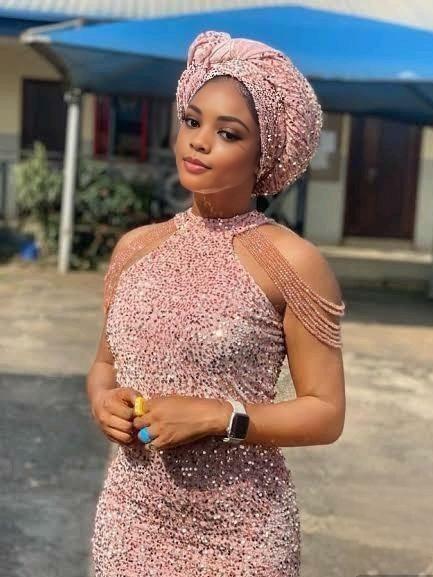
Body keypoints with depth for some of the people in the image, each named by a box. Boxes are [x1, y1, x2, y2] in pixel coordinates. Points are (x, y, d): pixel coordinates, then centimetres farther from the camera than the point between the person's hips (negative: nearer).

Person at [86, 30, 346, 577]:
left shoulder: (292, 262, -11)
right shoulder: (135, 247, 3)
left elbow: (325, 413, -9)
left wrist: (216, 417, -20)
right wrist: (102, 398, -7)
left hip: (237, 532, -4)